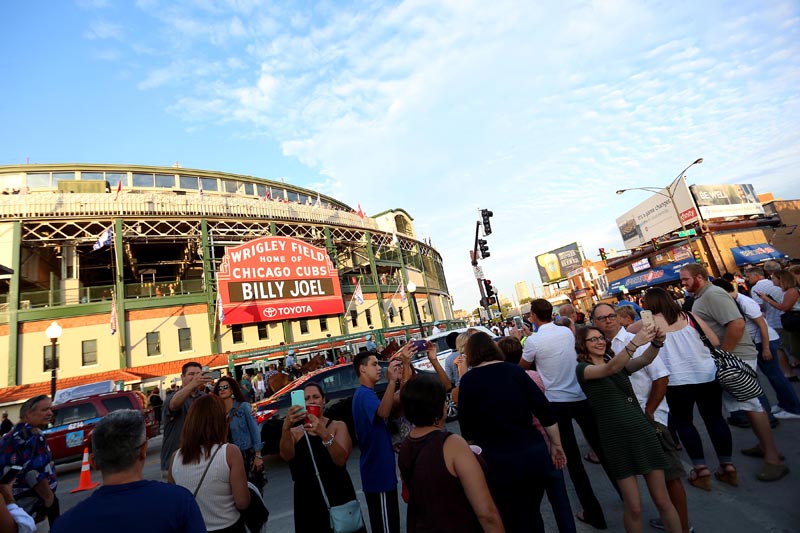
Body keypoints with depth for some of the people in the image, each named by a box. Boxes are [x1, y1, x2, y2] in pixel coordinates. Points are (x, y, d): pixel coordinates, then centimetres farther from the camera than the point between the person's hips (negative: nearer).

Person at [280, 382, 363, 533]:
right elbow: (286, 456, -20)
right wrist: (286, 428, -39)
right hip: (307, 499, 1)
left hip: (338, 496, -1)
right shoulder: (295, 432, 0)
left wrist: (324, 434, -35)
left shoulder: (338, 426, -4)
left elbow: (341, 460, -19)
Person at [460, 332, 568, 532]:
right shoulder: (515, 371, 1)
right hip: (535, 453, 4)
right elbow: (546, 411, 1)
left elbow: (467, 430, -5)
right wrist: (556, 444, 11)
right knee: (533, 515, 25)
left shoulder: (469, 380, -8)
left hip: (499, 462, -3)